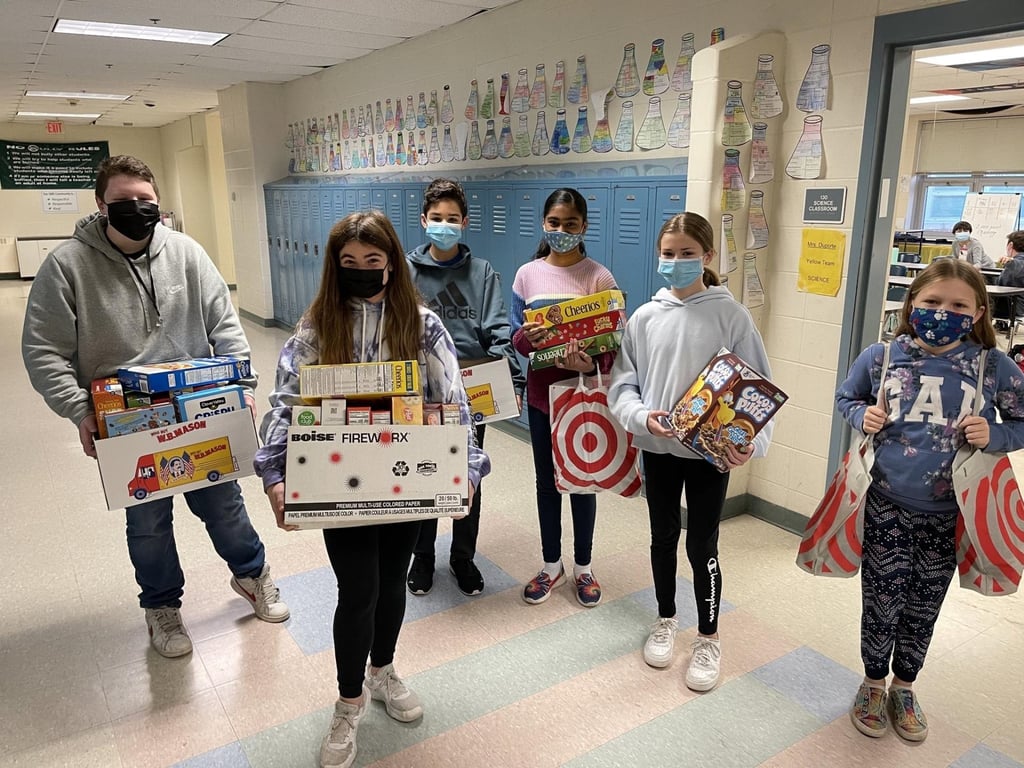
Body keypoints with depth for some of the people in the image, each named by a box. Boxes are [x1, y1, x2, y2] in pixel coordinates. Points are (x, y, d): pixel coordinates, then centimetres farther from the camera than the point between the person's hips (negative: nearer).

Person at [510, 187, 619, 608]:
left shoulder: (599, 277, -8)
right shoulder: (527, 274, 0)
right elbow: (515, 336, 2)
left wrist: (592, 364, -29)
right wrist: (526, 337, -22)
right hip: (541, 391, 3)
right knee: (547, 480, 13)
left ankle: (583, 568, 30)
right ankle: (551, 566, 32)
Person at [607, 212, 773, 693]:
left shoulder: (730, 315, -9)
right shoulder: (645, 317, -1)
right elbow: (621, 383, 1)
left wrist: (751, 441, -23)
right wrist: (641, 416, -19)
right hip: (657, 447, 3)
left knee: (702, 545, 6)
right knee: (663, 537, 17)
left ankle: (708, 638, 28)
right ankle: (666, 621, 38)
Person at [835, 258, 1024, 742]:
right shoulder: (880, 356, -6)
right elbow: (845, 397, 11)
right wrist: (862, 416, -9)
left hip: (948, 516, 1)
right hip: (887, 507, 0)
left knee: (922, 609, 16)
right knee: (882, 603, 9)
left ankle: (904, 688, 40)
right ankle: (873, 683, 34)